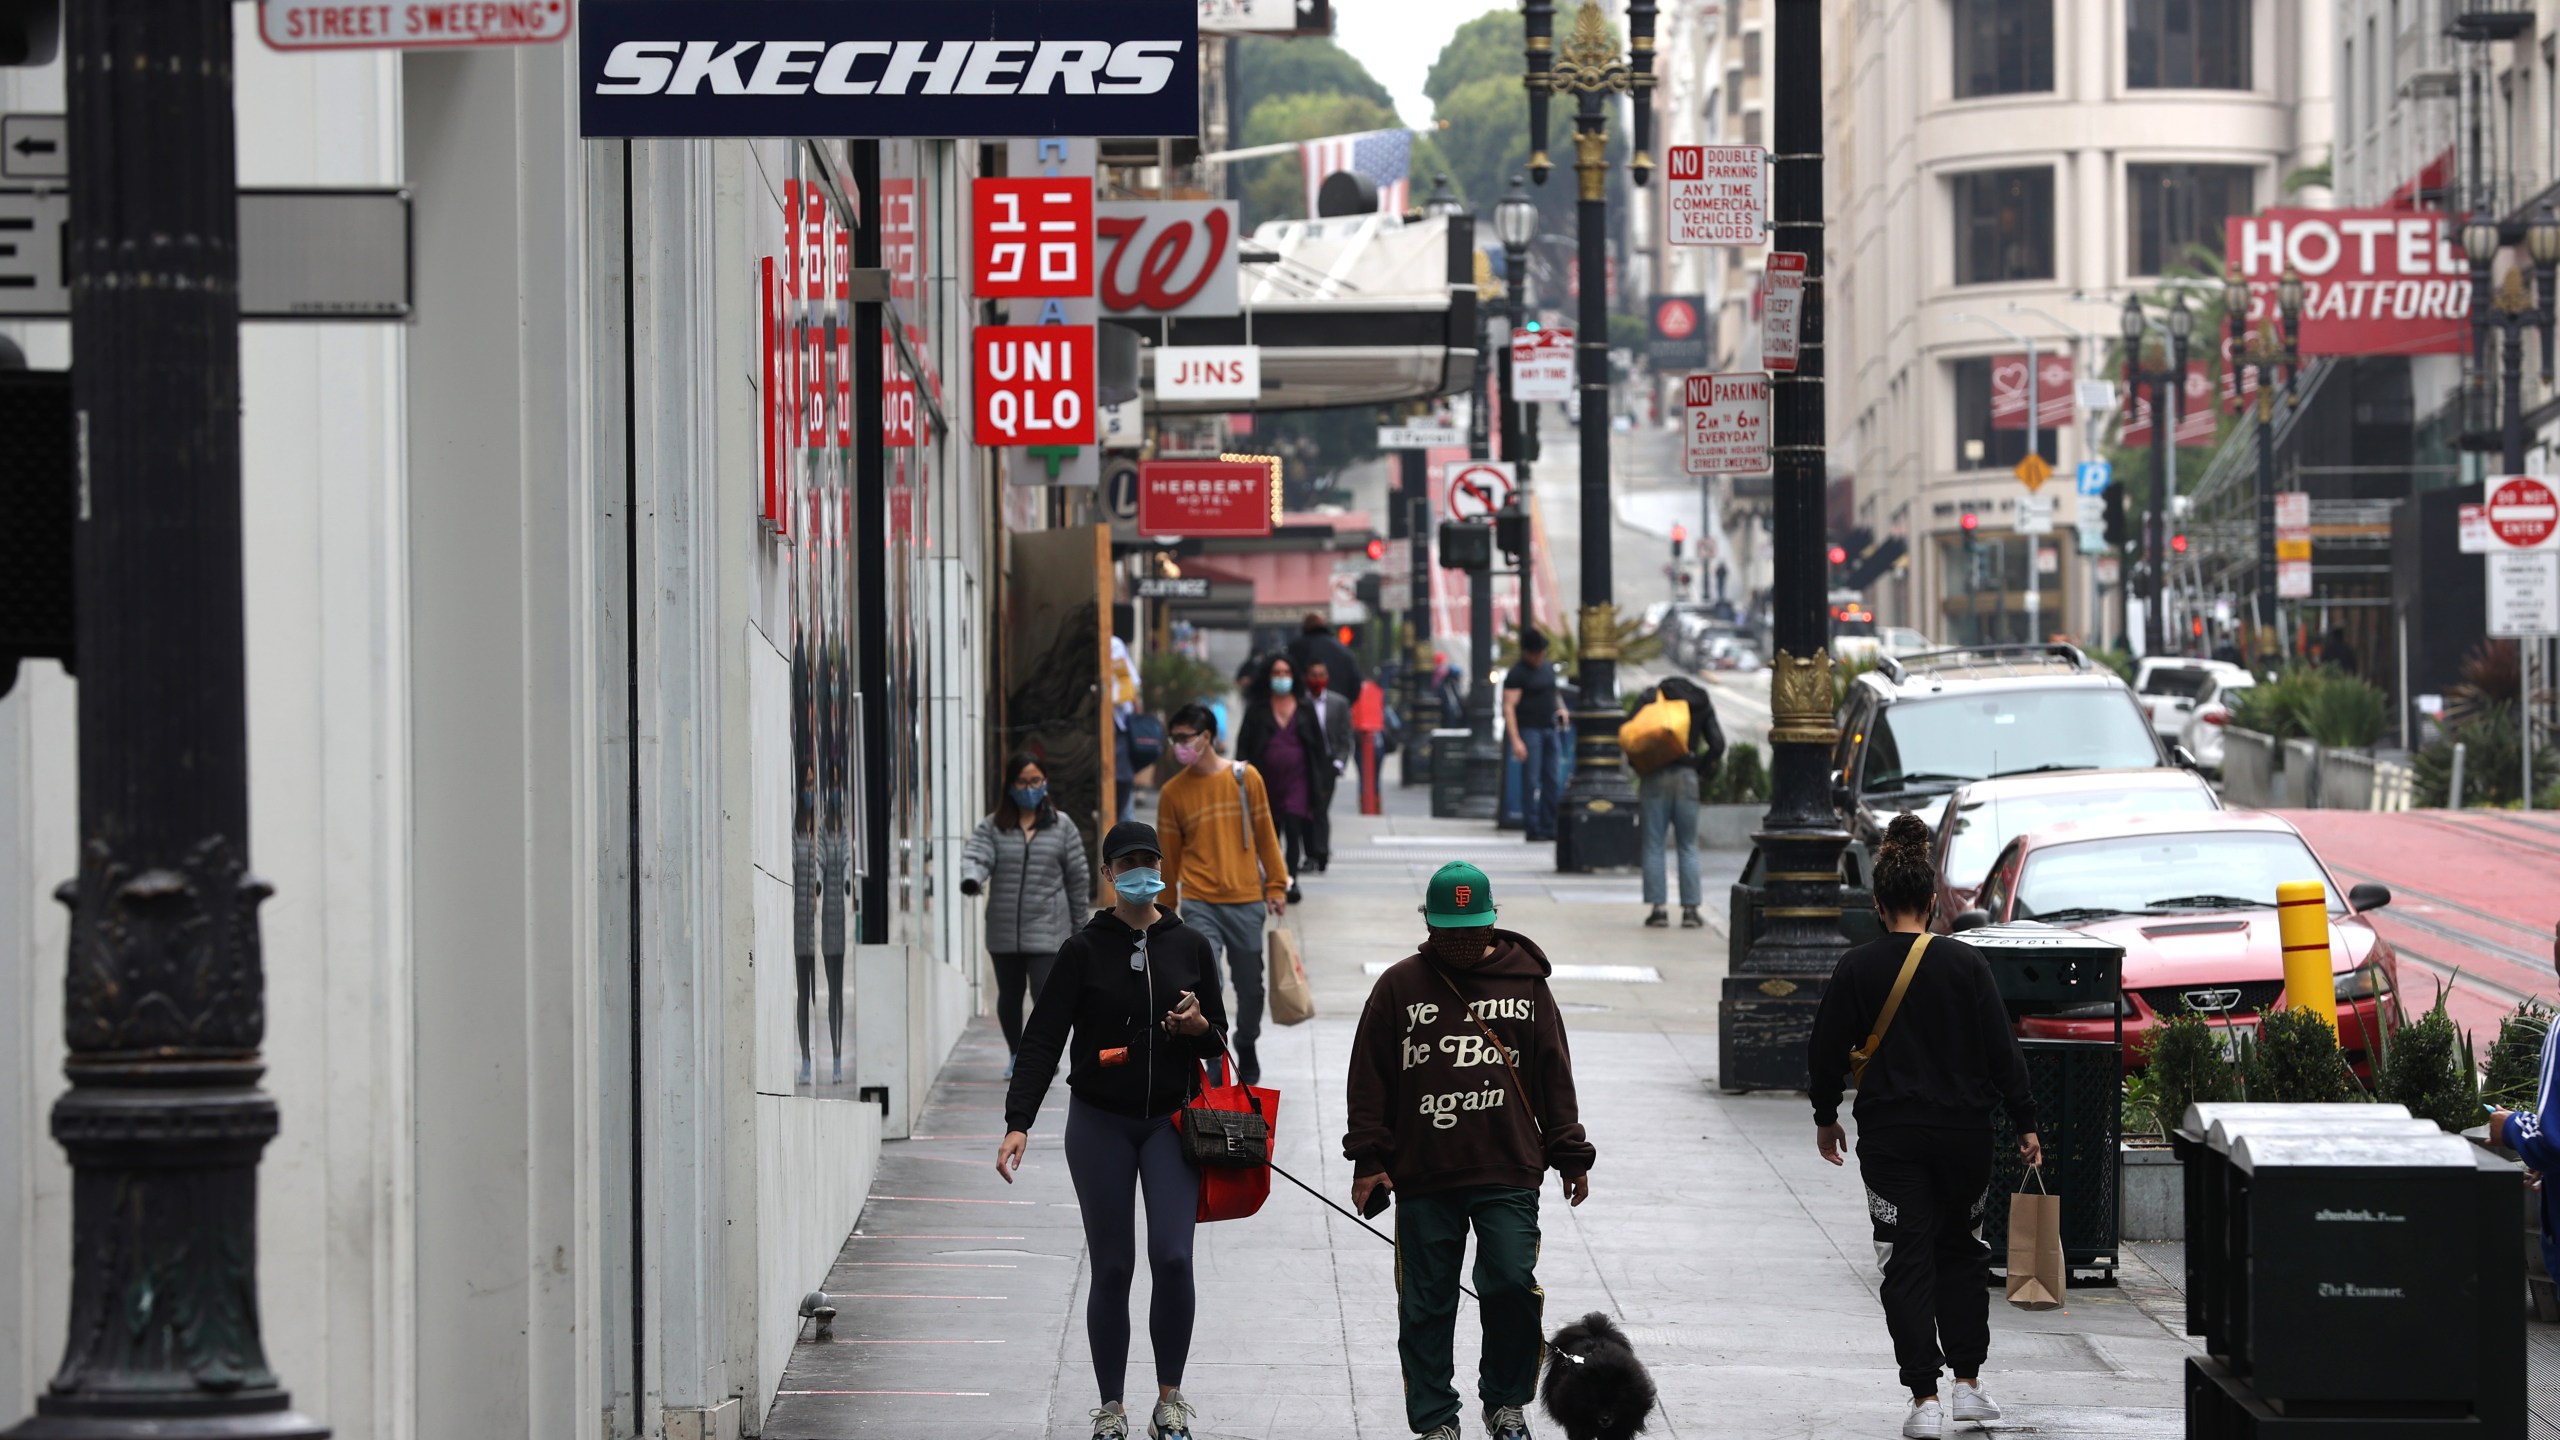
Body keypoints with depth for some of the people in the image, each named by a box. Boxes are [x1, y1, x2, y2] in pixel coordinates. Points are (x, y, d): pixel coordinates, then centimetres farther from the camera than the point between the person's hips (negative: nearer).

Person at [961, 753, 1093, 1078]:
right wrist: (971, 879, -35)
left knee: (1044, 991, -15)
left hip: (1047, 930, -2)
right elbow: (975, 856, -12)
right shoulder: (992, 827, 4)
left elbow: (1078, 875, 9)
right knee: (1009, 995, 14)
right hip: (1004, 931, 2)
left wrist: (1076, 919, 11)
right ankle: (1016, 1055, 31)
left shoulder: (1061, 826, 4)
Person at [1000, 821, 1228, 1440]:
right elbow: (1043, 1040, -6)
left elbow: (1219, 1041, 14)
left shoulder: (1190, 946, 5)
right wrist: (1018, 1123, -16)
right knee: (1112, 1268, 0)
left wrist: (1200, 1029, -11)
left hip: (1170, 1121, 1)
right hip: (1100, 1123, -1)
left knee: (1172, 1258, -12)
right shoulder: (1084, 949, -2)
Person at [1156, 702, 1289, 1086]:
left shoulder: (1245, 778, -1)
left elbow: (1265, 834, 6)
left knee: (1250, 985, 11)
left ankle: (1246, 1046, 36)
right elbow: (1169, 852, 8)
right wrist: (1167, 907, 11)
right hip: (1200, 904, -1)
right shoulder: (1174, 791, 1)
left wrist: (1276, 885, 5)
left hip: (1246, 900, 1)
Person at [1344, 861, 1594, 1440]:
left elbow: (1554, 1073, 11)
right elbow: (1369, 1078, 6)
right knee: (1425, 1305, 3)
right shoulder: (1400, 985, 4)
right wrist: (1368, 1158, 1)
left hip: (1508, 1174, 0)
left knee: (1511, 1283, -10)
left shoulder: (1525, 982, 6)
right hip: (1422, 1177, 0)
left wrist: (1571, 1155, 11)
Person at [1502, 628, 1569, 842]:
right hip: (1529, 730, -7)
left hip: (1551, 729, 7)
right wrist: (1515, 741, -21)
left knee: (1553, 780, 5)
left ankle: (1549, 828, 10)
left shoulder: (1548, 669, 16)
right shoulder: (1517, 674, -7)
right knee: (1531, 781, -7)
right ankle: (1532, 829, -4)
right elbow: (1509, 707, -13)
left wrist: (1561, 708, 9)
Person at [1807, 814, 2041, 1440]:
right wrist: (2025, 1124, 5)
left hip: (1889, 1135, -1)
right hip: (1963, 1130, 1)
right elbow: (2002, 1050, -3)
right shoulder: (1965, 964, -5)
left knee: (1908, 1261, 1)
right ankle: (1968, 1383, 16)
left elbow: (1827, 1051, 2)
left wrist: (1826, 1118, 18)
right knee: (1961, 1253, 18)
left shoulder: (1857, 968, -4)